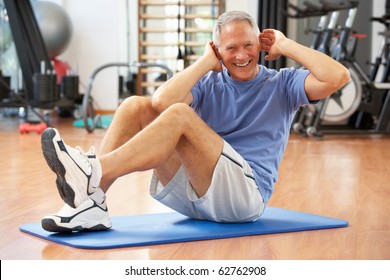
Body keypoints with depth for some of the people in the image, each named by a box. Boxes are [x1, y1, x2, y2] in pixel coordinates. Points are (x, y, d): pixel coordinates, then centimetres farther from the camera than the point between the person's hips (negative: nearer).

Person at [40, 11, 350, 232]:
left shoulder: (282, 84, 8)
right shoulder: (209, 83, 13)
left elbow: (338, 77, -12)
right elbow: (161, 102, -8)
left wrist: (285, 45, -3)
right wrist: (207, 62, -2)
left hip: (245, 194, -4)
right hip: (190, 191, 4)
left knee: (180, 115, -27)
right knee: (136, 106, -12)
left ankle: (93, 174, -41)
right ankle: (91, 201, -27)